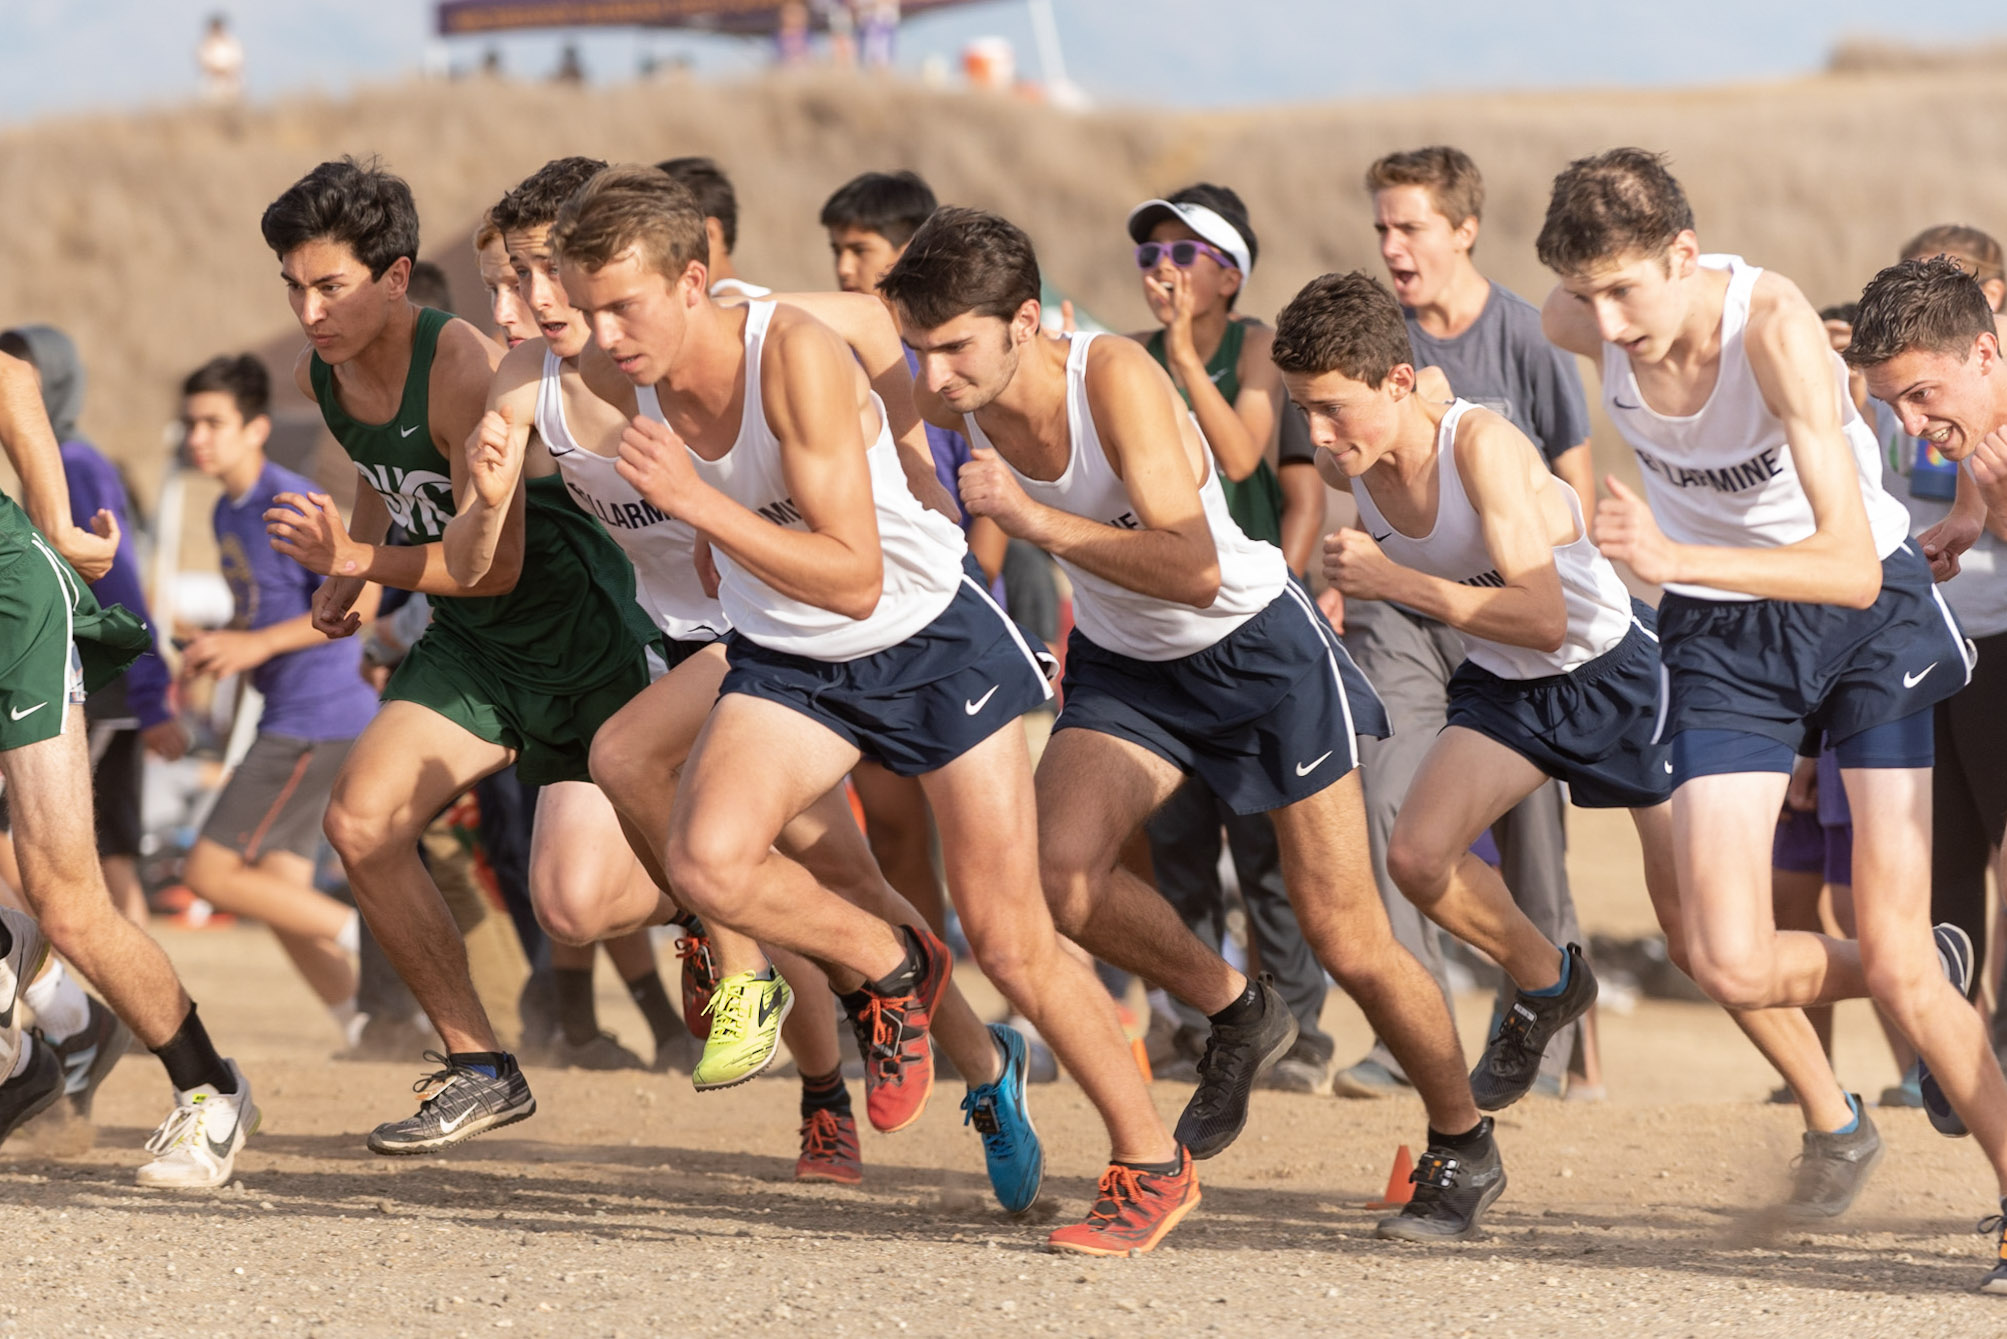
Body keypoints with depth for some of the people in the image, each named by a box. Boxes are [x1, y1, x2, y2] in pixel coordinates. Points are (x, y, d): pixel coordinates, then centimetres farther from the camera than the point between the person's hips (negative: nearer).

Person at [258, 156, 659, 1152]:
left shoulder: (464, 372, -27)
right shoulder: (319, 377, -2)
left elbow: (497, 564, -28)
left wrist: (356, 560, -35)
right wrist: (346, 582, 6)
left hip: (583, 629, -7)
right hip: (473, 644, 7)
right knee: (361, 823, -11)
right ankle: (479, 1068, 1)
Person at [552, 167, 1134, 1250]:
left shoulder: (795, 354, -29)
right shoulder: (632, 378, -10)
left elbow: (854, 579, -32)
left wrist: (694, 501, -37)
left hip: (930, 641, -5)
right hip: (786, 662, 5)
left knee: (1010, 943, -4)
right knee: (707, 861, -24)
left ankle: (1152, 1164, 16)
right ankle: (891, 969, 4)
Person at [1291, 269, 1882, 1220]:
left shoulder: (1481, 445, -31)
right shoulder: (1347, 462, -11)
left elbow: (1544, 617, -37)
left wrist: (1395, 581, -38)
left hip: (1614, 667, -6)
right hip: (1504, 685, 6)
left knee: (1692, 924, -5)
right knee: (1419, 857, -17)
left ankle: (1840, 1128, 11)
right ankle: (1545, 986, 14)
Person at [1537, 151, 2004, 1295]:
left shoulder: (1775, 326, -30)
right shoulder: (1579, 325, -16)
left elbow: (1852, 567, -37)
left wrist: (1674, 554, -49)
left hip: (1870, 610, -4)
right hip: (1721, 637, 4)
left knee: (1896, 962, -11)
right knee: (1734, 965, -9)